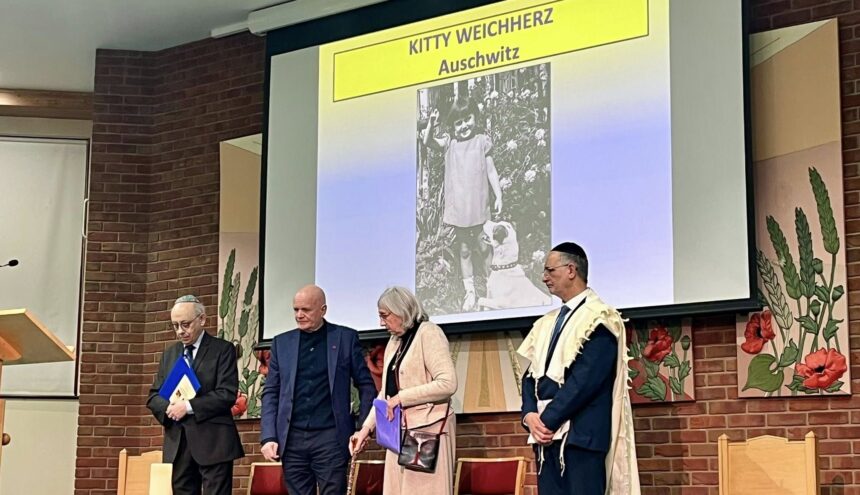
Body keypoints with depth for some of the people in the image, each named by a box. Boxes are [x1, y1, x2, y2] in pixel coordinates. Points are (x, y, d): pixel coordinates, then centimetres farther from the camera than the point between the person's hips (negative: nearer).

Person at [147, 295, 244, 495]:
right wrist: (168, 408, -8)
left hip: (213, 442, -5)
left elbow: (227, 394, -10)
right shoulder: (169, 354, 18)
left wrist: (188, 406, -16)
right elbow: (154, 396, 15)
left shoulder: (223, 350, 1)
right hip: (177, 443, 5)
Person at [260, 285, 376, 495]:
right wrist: (268, 437, 0)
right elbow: (271, 393, 10)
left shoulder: (346, 338, 3)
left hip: (330, 437, -2)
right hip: (293, 438, 3)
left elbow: (366, 385, 6)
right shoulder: (282, 343, 10)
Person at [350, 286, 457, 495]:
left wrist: (402, 397, -16)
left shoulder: (428, 333, -8)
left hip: (427, 429, -8)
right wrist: (366, 428, 8)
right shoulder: (394, 341, 16)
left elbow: (448, 383, -19)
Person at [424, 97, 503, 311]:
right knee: (464, 250, 9)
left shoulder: (482, 141, -2)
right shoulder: (449, 142, 2)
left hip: (478, 204, -2)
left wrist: (498, 196, 2)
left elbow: (491, 171, 2)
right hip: (457, 204, 2)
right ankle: (469, 292, 19)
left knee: (481, 247, 6)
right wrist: (431, 125, -33)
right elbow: (428, 142, -15)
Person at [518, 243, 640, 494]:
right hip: (546, 434, 7)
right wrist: (530, 415, -3)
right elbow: (531, 375, 15)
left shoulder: (598, 319, -6)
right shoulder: (547, 323, 19)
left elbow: (585, 380, -15)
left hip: (580, 434, -7)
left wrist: (548, 420, -14)